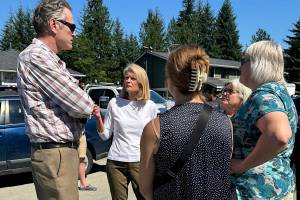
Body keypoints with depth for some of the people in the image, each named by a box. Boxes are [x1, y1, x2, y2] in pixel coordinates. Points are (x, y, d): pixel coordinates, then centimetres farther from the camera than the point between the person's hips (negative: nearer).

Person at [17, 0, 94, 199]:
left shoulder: (50, 59, 15)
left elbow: (77, 100, 15)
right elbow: (82, 106, -20)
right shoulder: (36, 56, -16)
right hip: (55, 155, -9)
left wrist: (82, 108, -6)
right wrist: (87, 107, 1)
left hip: (65, 150, 9)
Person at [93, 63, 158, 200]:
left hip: (140, 162, 0)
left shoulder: (150, 106, -1)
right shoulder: (114, 103, -1)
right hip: (115, 162, 1)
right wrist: (98, 118, -13)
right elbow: (105, 135, 2)